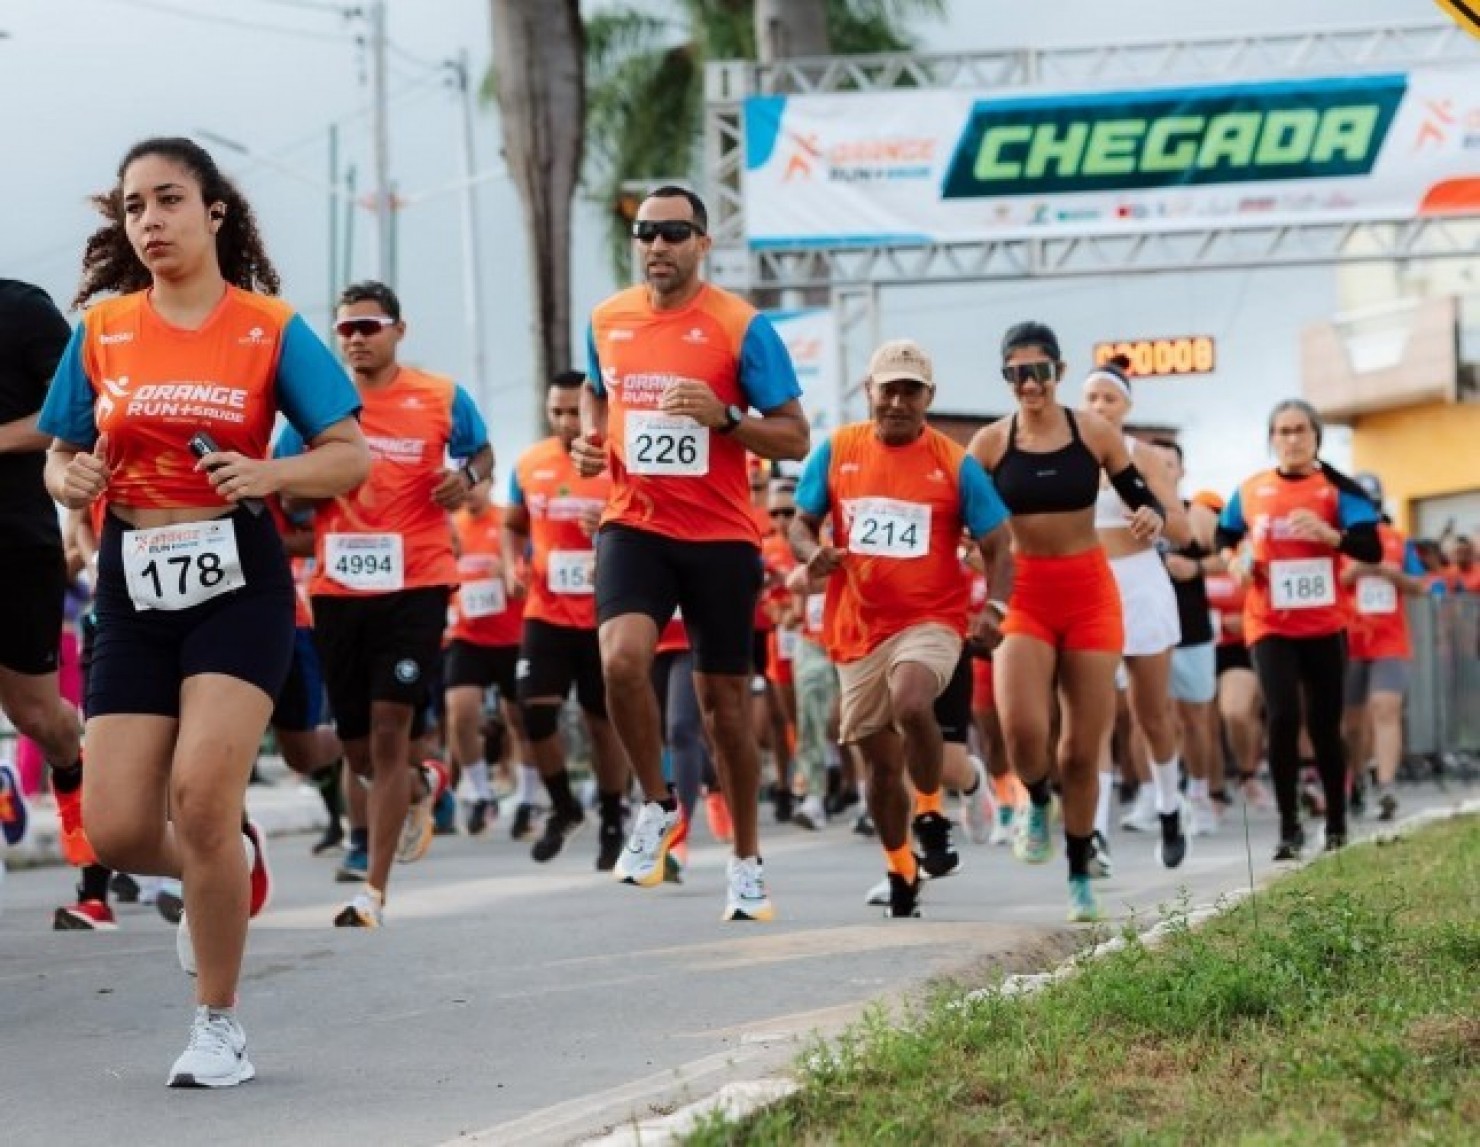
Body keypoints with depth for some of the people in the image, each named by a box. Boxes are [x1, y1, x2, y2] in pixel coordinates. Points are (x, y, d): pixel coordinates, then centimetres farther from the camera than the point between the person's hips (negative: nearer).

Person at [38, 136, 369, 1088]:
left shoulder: (270, 327, -2)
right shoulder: (101, 330, 6)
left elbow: (352, 456, -3)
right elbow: (61, 457, 14)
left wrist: (267, 474, -21)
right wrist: (71, 479, -10)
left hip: (237, 579, -3)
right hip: (134, 586, 3)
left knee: (202, 791, -18)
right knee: (117, 830, -4)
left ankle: (220, 1025, 0)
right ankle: (229, 867, 33)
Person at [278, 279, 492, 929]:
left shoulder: (442, 400, 1)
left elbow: (482, 455, 17)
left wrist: (468, 476, -6)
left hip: (414, 586, -3)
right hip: (337, 589, 3)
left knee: (389, 730, -12)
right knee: (356, 746, 10)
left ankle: (374, 891, -8)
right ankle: (416, 795, 46)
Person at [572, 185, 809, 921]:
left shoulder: (742, 327, -7)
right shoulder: (607, 321, 5)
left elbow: (795, 438, -5)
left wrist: (722, 416, -21)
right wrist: (589, 439, 6)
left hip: (719, 536, -2)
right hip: (634, 527, 2)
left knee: (724, 701, 6)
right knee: (622, 659, -24)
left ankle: (747, 862, 21)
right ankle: (656, 807, -2)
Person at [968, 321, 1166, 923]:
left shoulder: (1094, 432, 0)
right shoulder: (990, 442, 0)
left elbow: (1143, 499, 5)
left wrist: (1152, 517, -19)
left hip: (1089, 593, 0)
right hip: (1023, 595, 0)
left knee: (1083, 749, 2)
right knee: (1022, 728, -23)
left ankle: (1079, 876, 20)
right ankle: (1037, 803, 12)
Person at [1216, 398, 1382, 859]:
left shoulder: (1337, 488, -3)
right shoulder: (1250, 491, 5)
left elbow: (1371, 549, -13)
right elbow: (1225, 537, 22)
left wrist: (1328, 532, -28)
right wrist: (1235, 561, 1)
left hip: (1324, 625, -1)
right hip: (1269, 625, 1)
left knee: (1324, 726, 6)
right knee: (1282, 717, -16)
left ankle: (1336, 827, 20)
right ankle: (1289, 828, -7)